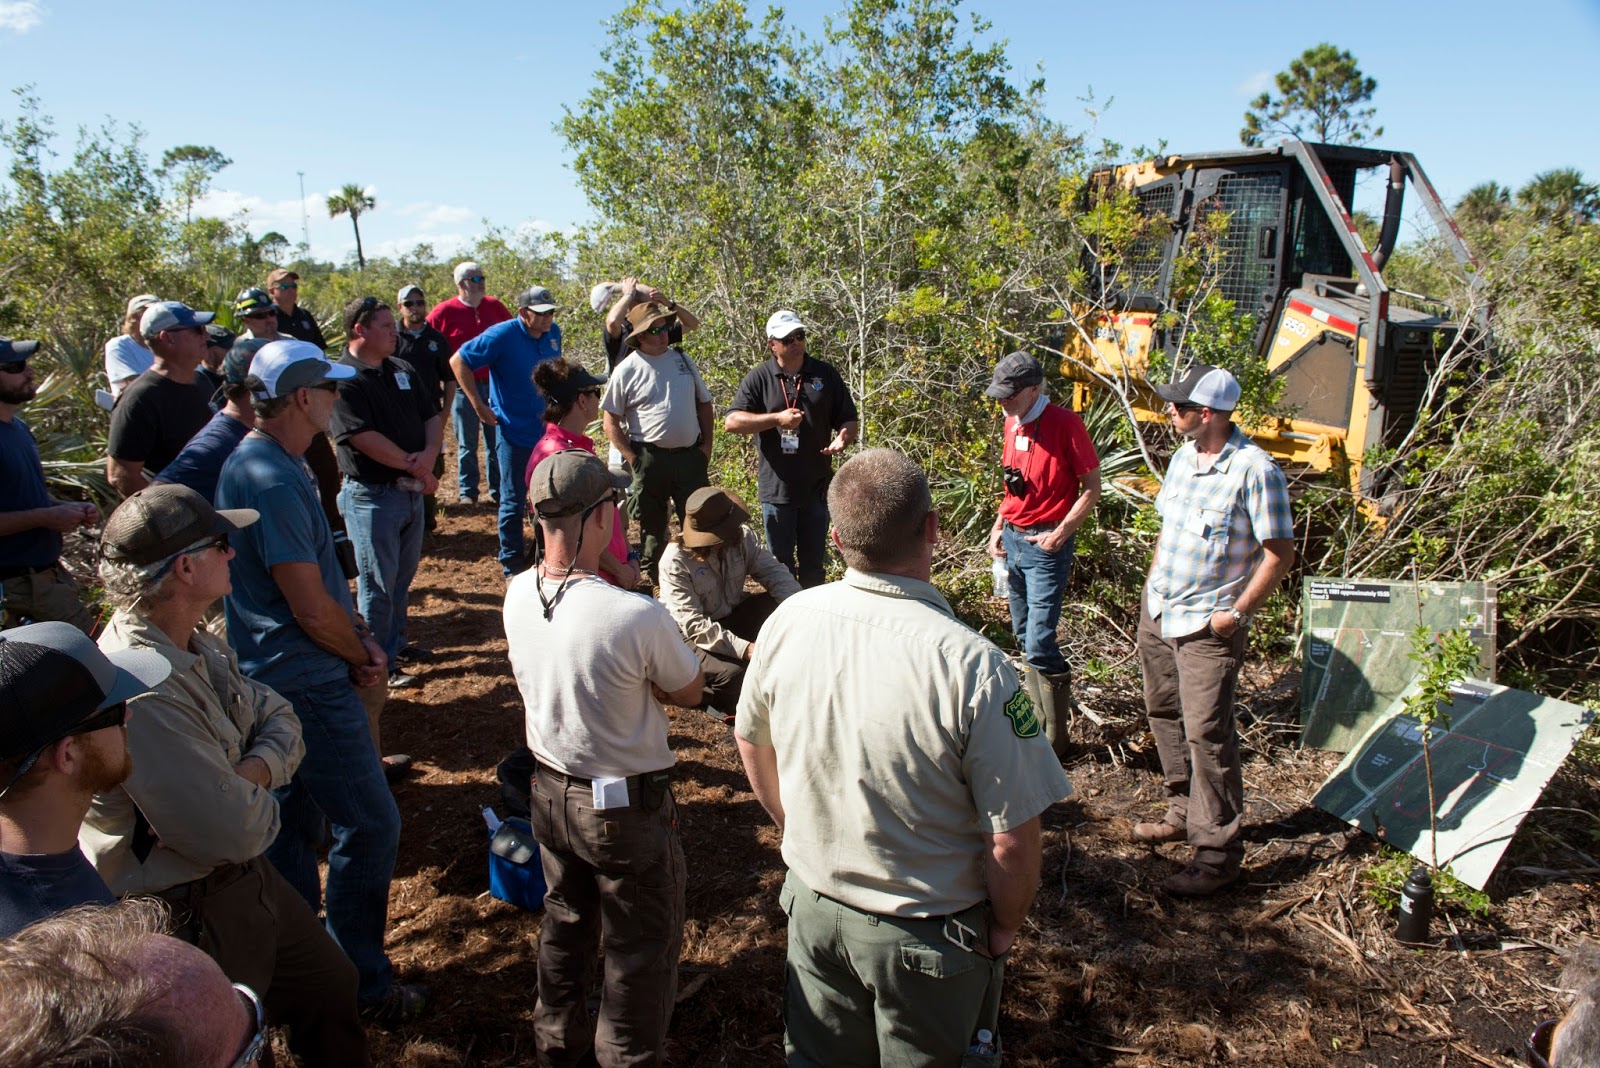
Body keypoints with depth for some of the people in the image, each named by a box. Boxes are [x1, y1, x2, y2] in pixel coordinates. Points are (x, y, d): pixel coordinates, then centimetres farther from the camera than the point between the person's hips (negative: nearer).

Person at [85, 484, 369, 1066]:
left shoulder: (197, 646, -3)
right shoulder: (141, 693, -34)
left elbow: (279, 718, 5)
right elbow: (234, 833, -33)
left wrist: (252, 772, -16)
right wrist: (258, 800, -11)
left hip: (245, 881, 9)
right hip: (190, 918, -9)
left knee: (332, 988, 24)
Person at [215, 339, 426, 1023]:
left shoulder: (252, 463, 10)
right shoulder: (273, 484, -23)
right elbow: (312, 609, -22)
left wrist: (360, 638, 4)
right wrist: (362, 656, -5)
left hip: (275, 678, 11)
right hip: (308, 684, -11)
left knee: (292, 824, 20)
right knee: (369, 826, -1)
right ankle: (362, 985, 13)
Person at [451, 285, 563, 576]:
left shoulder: (553, 333, 1)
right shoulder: (502, 335, -16)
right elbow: (458, 361, -14)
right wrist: (479, 406, -15)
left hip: (548, 430, 6)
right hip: (514, 433, -5)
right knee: (514, 502, 4)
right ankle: (512, 565, 17)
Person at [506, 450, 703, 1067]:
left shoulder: (517, 595, -11)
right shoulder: (637, 617, -32)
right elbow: (690, 692, -13)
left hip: (550, 792, 7)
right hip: (625, 805, -6)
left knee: (564, 921, 29)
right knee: (641, 947, 17)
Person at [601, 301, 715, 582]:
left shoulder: (682, 359, 7)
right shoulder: (627, 370, -5)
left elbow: (704, 403, 15)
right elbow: (611, 423, -4)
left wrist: (707, 444, 5)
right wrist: (632, 459, -10)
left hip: (690, 455, 3)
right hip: (650, 459, -3)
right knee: (652, 527, 9)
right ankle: (655, 579, 24)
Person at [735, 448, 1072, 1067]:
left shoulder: (789, 621, -15)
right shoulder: (971, 665, -30)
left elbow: (751, 740, 2)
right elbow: (1013, 837, -23)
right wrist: (1004, 928, -3)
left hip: (814, 905, 4)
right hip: (928, 935, -3)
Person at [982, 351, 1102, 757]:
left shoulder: (1065, 423, -13)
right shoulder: (1012, 423, 10)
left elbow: (1092, 487, -10)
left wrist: (1061, 533, -17)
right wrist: (999, 524, 9)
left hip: (1046, 545, -8)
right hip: (1012, 540, 8)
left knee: (1040, 646, -9)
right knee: (1024, 636, 15)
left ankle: (1054, 739, 4)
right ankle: (1040, 717, 29)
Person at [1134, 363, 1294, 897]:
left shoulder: (1254, 470, -17)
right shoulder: (1184, 456, 7)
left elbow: (1280, 552, -15)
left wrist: (1237, 613, -16)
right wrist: (1153, 582, 13)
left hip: (1208, 626, -8)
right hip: (1158, 612, 8)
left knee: (1206, 733, -5)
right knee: (1165, 714, 17)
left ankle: (1218, 851, 6)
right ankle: (1184, 812, 34)